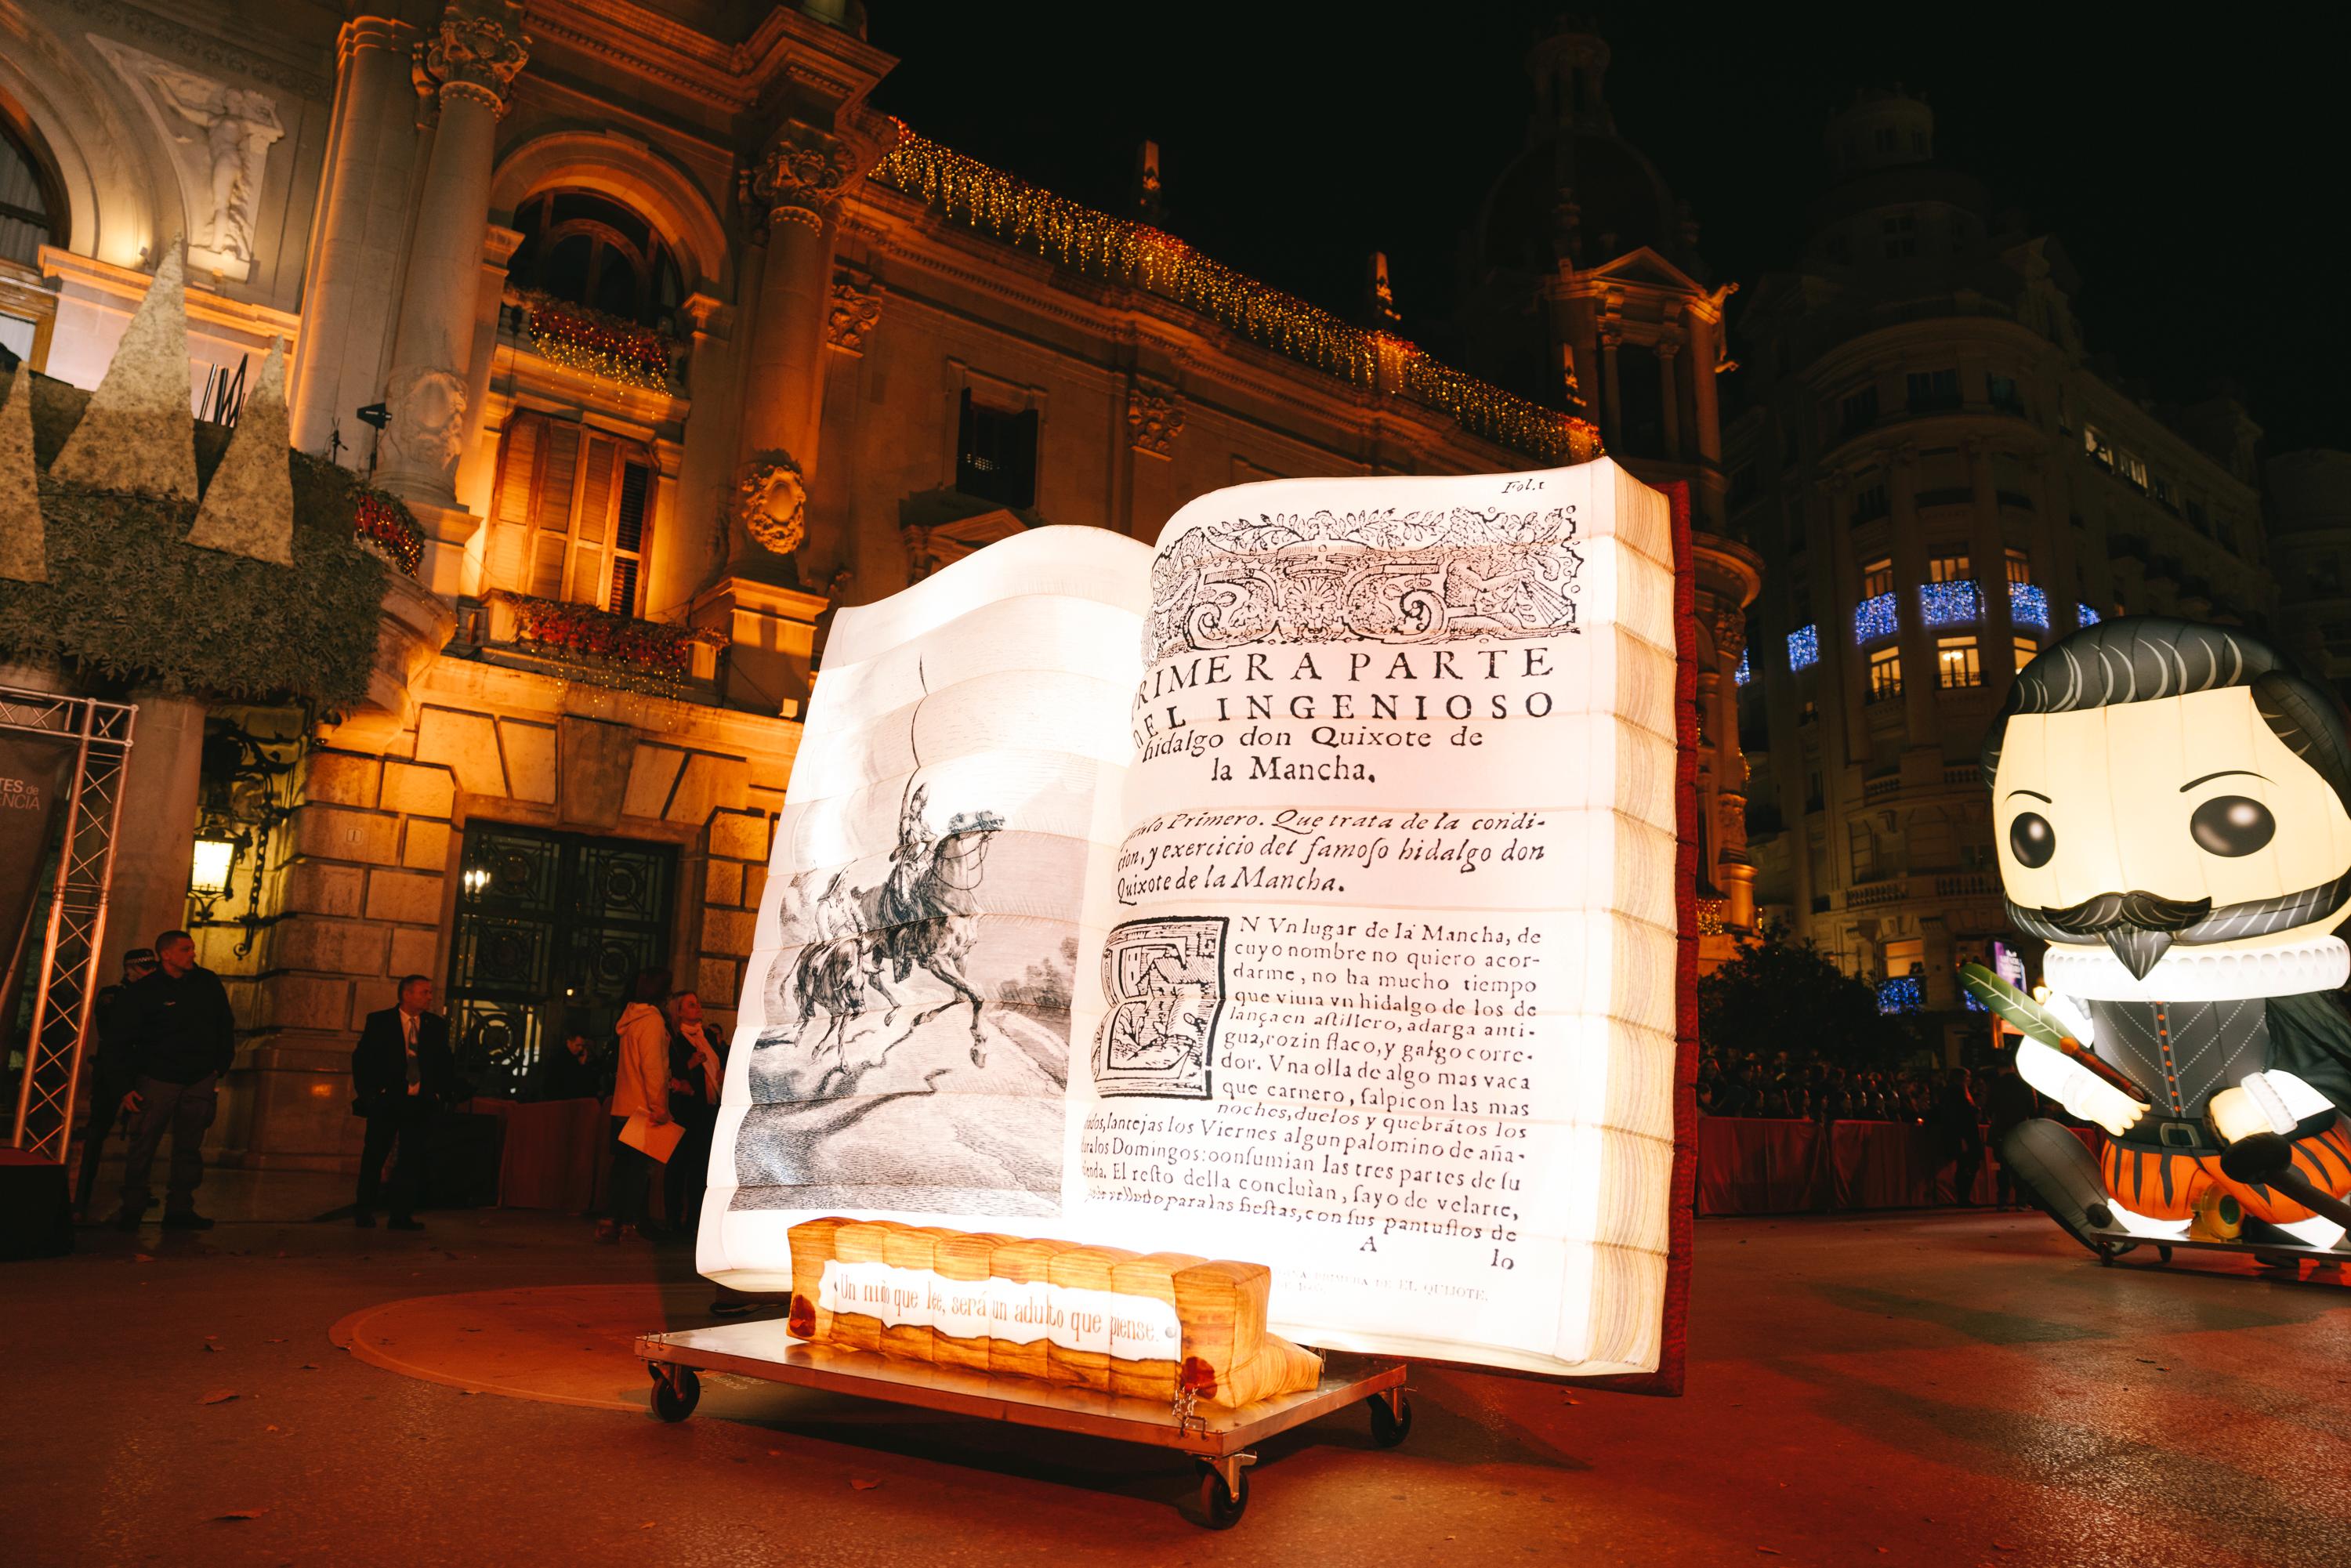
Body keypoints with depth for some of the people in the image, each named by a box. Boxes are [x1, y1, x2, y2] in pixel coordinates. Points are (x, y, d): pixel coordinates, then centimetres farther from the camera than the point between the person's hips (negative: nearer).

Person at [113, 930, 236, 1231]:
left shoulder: (208, 983, 5)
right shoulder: (142, 991, -6)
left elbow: (226, 1025, 15)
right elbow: (123, 1040, -5)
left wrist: (220, 1065, 9)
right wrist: (126, 1087, -9)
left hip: (200, 1081, 3)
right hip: (157, 1081, -3)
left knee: (189, 1148, 6)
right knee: (142, 1147, -1)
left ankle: (179, 1211, 12)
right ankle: (131, 1210, 10)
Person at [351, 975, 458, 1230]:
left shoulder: (437, 1025, 9)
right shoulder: (379, 1021, 0)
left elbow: (446, 1062, 13)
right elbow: (361, 1058, -1)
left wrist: (443, 1093, 3)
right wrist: (368, 1092, -7)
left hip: (421, 1103, 3)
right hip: (386, 1101, -2)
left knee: (412, 1160, 2)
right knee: (374, 1157, 5)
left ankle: (402, 1215, 8)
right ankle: (365, 1211, 17)